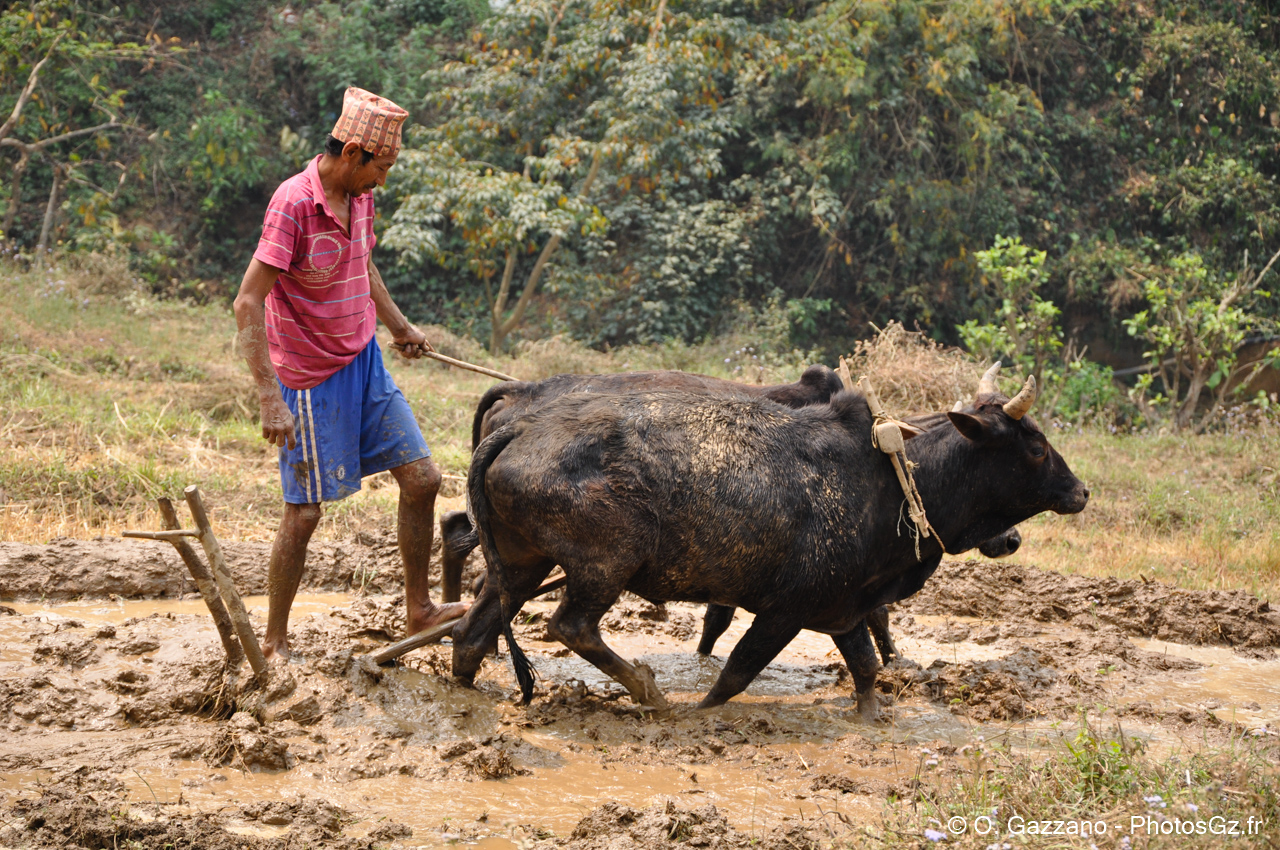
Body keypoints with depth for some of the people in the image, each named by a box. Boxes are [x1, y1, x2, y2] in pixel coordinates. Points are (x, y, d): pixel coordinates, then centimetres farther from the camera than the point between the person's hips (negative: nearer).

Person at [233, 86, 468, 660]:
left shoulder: (358, 196, 3)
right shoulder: (293, 202, -22)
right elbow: (248, 303, -24)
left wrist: (399, 326, 36)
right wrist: (270, 399, -29)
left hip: (365, 363, 8)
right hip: (312, 380, -8)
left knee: (422, 478, 6)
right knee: (305, 511, -1)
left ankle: (419, 609, 21)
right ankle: (275, 643, 13)